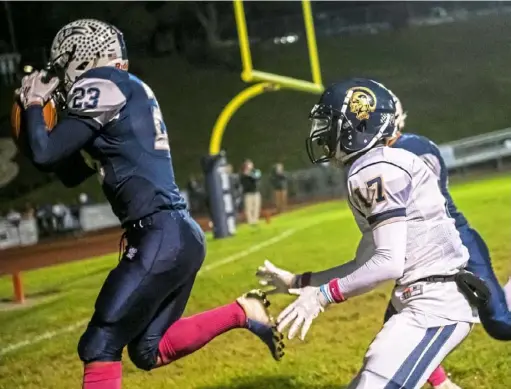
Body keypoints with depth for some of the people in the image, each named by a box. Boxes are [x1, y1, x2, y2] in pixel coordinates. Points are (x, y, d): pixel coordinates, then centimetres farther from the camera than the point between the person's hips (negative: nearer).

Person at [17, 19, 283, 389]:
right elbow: (72, 175, 26)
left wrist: (34, 103, 6)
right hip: (180, 235, 10)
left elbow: (45, 154, -11)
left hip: (162, 237, -10)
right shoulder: (132, 90, 21)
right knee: (148, 351, 15)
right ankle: (242, 312, 13)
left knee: (99, 346, -4)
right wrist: (38, 107, 20)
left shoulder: (102, 86, -6)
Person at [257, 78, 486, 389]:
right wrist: (299, 282, 22)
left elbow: (389, 263, -20)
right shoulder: (378, 169, 17)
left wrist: (323, 295, -13)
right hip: (426, 301, 10)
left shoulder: (376, 171, -13)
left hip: (435, 304, -10)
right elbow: (366, 263, 20)